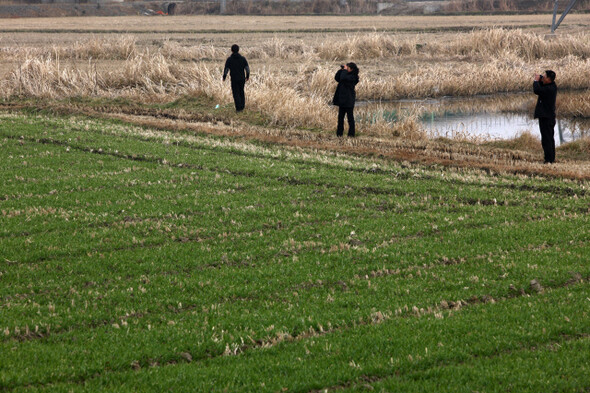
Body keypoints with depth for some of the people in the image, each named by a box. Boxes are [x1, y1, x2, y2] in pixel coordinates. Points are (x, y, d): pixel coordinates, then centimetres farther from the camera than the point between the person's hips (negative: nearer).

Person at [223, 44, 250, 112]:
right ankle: (242, 106, 22)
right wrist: (247, 76, 11)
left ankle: (238, 108, -2)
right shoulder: (242, 58, -3)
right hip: (242, 78, 3)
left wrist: (224, 77, 7)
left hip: (234, 79, -3)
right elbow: (247, 68, -4)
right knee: (241, 92, 19)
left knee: (236, 94, 4)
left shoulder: (229, 59, -9)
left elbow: (226, 69, -9)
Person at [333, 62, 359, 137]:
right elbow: (337, 78, 14)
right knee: (340, 117, 10)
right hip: (342, 99, 9)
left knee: (350, 117, -3)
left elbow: (343, 78, -28)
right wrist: (341, 70, 4)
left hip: (348, 100, -9)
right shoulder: (347, 75, 13)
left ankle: (351, 133, 2)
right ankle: (339, 133, 15)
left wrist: (344, 70, -13)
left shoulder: (353, 77, -13)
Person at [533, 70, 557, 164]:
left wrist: (536, 80, -14)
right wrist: (539, 79, 4)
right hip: (550, 116, 11)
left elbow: (537, 90, -31)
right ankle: (552, 158, 24)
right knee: (550, 138, 17)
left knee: (546, 139, -8)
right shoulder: (552, 86, 8)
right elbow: (542, 87, 23)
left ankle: (549, 159, -8)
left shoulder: (549, 89, -22)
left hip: (545, 117, -11)